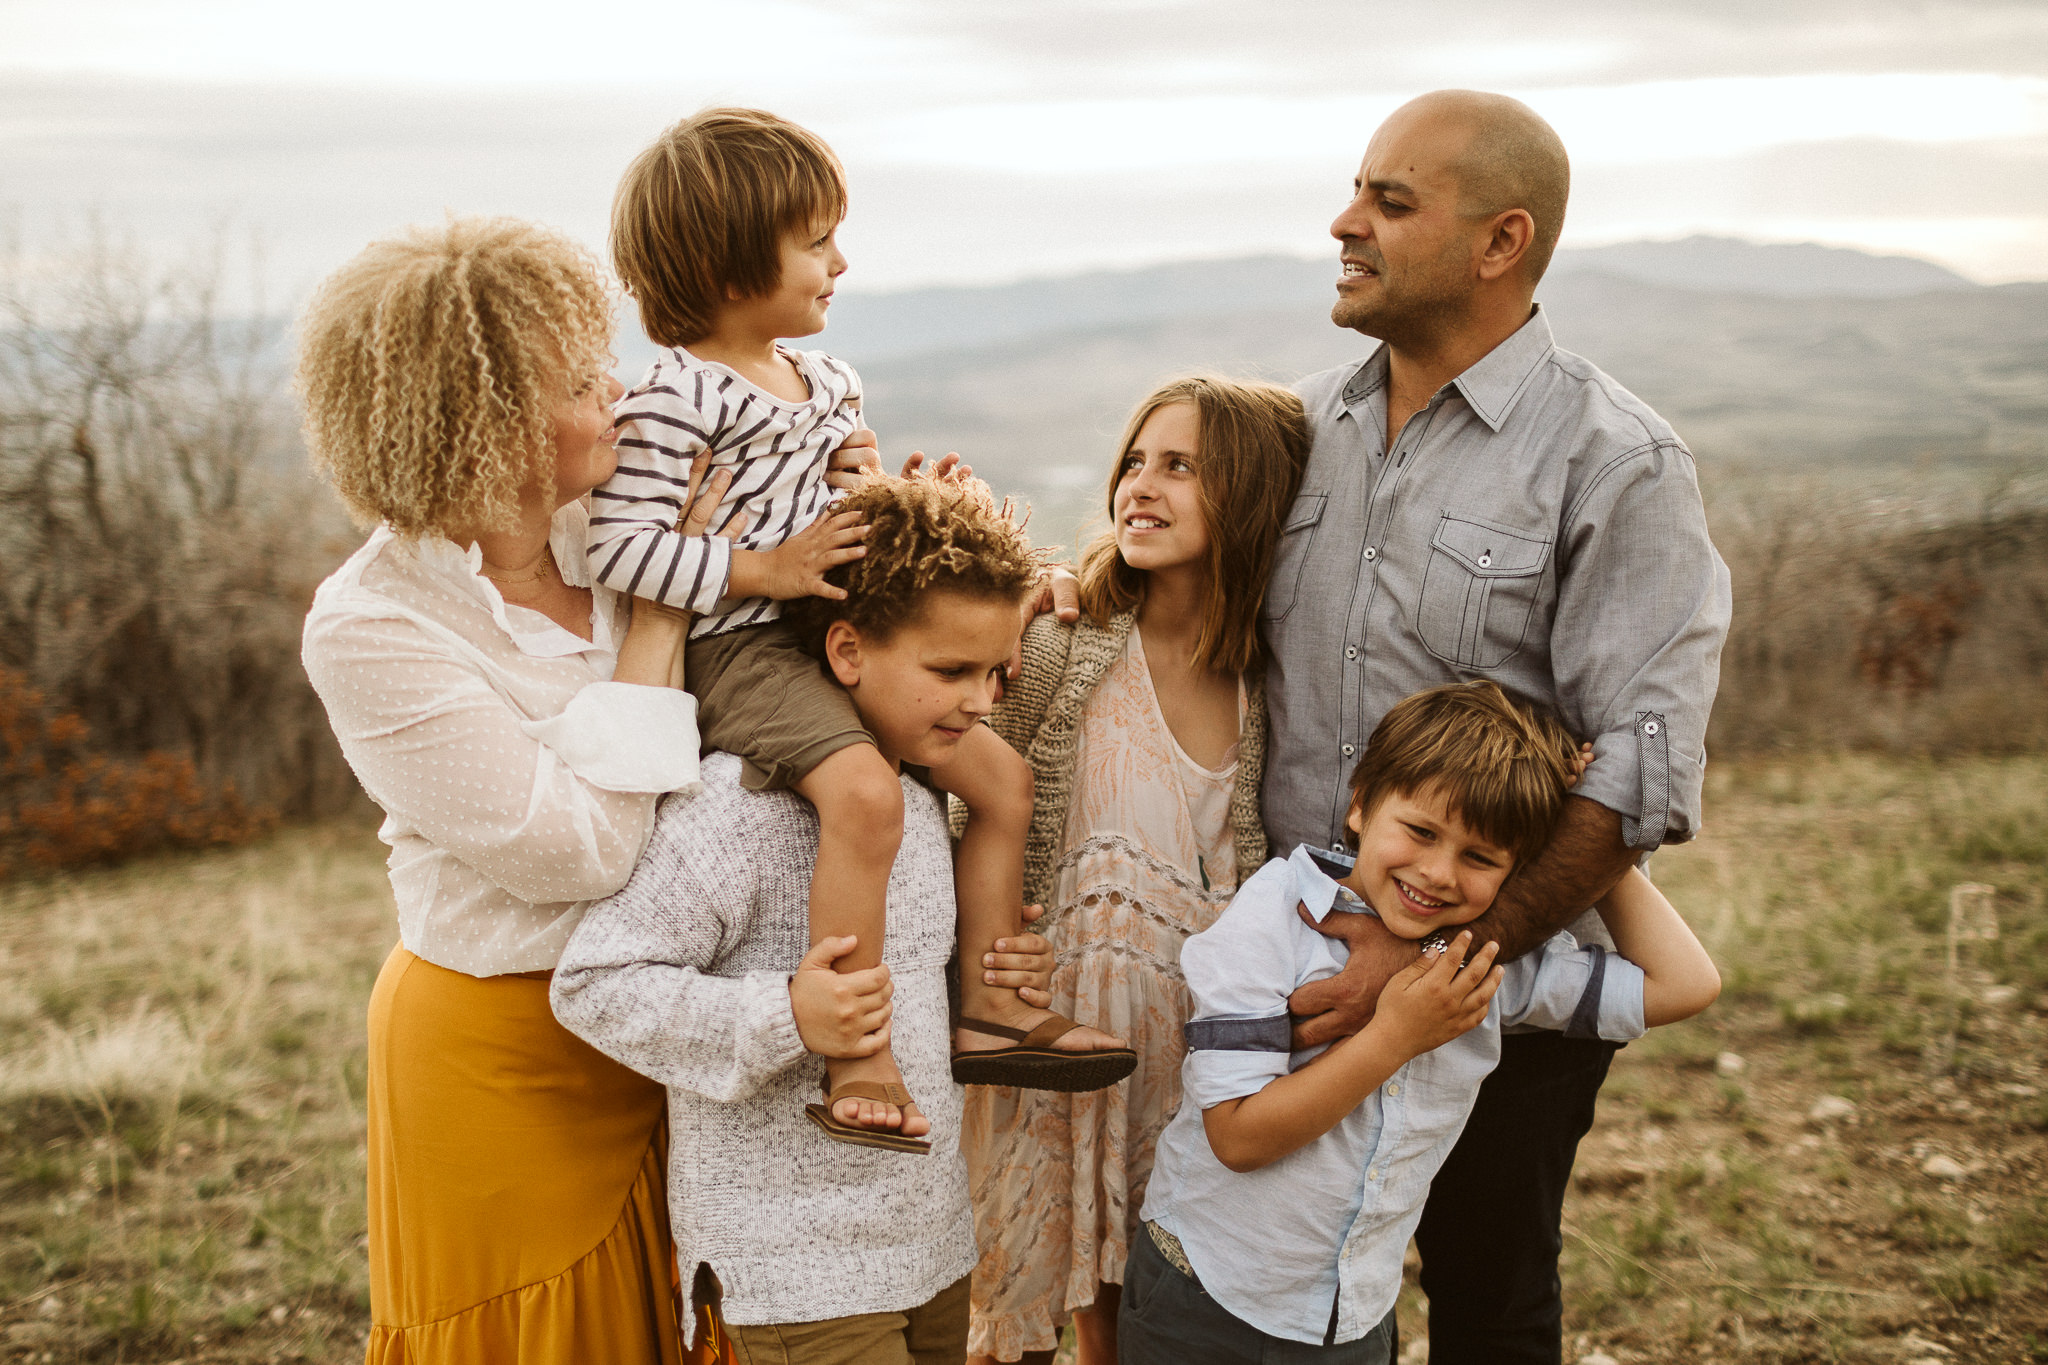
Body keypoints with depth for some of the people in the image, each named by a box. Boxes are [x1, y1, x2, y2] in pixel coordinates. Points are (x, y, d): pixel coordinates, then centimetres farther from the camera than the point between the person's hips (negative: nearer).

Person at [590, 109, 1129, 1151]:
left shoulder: (827, 381, 16)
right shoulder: (676, 398, -14)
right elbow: (616, 545, -20)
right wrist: (763, 569, -22)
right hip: (737, 647, -9)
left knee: (1002, 776, 5)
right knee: (866, 793, -32)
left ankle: (988, 1005, 15)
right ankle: (855, 1059, -25)